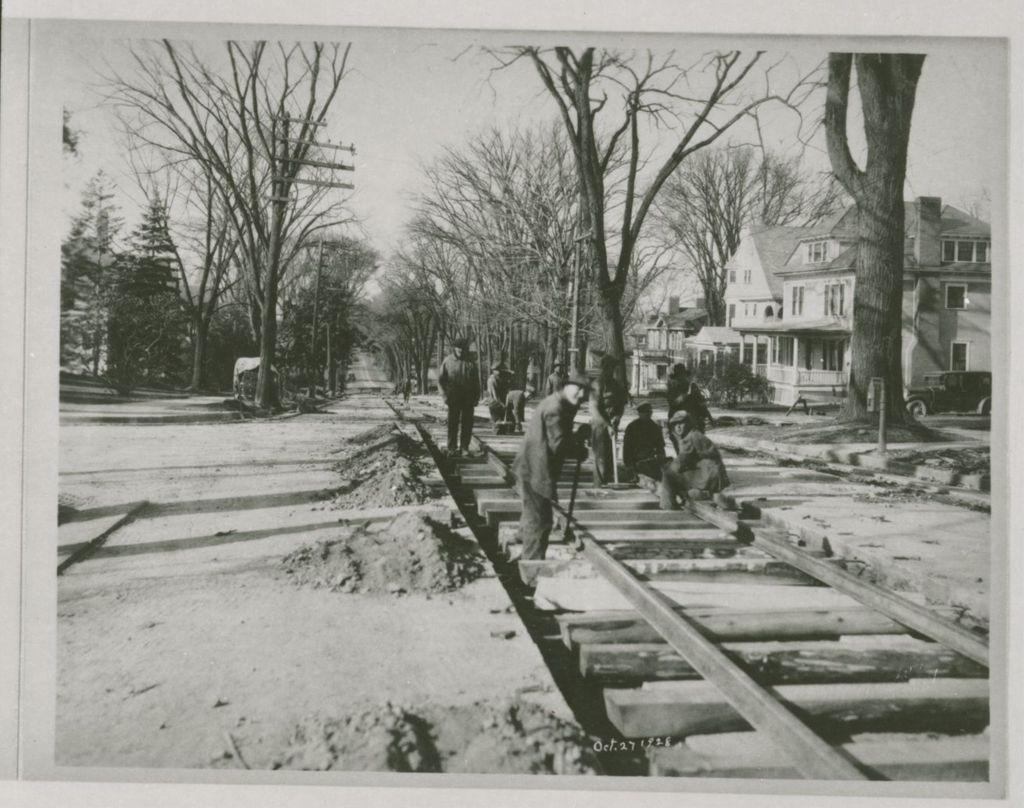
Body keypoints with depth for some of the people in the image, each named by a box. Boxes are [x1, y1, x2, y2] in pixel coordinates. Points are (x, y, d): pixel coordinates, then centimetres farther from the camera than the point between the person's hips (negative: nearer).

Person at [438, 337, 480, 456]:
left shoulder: (471, 363, 8)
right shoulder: (448, 361, 0)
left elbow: (476, 381, 12)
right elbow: (440, 379, 1)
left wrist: (477, 397, 4)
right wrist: (444, 394, -8)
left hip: (468, 397, 3)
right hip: (453, 397, -2)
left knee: (467, 423, 2)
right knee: (453, 423, -3)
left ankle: (464, 447, 11)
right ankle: (452, 448, 2)